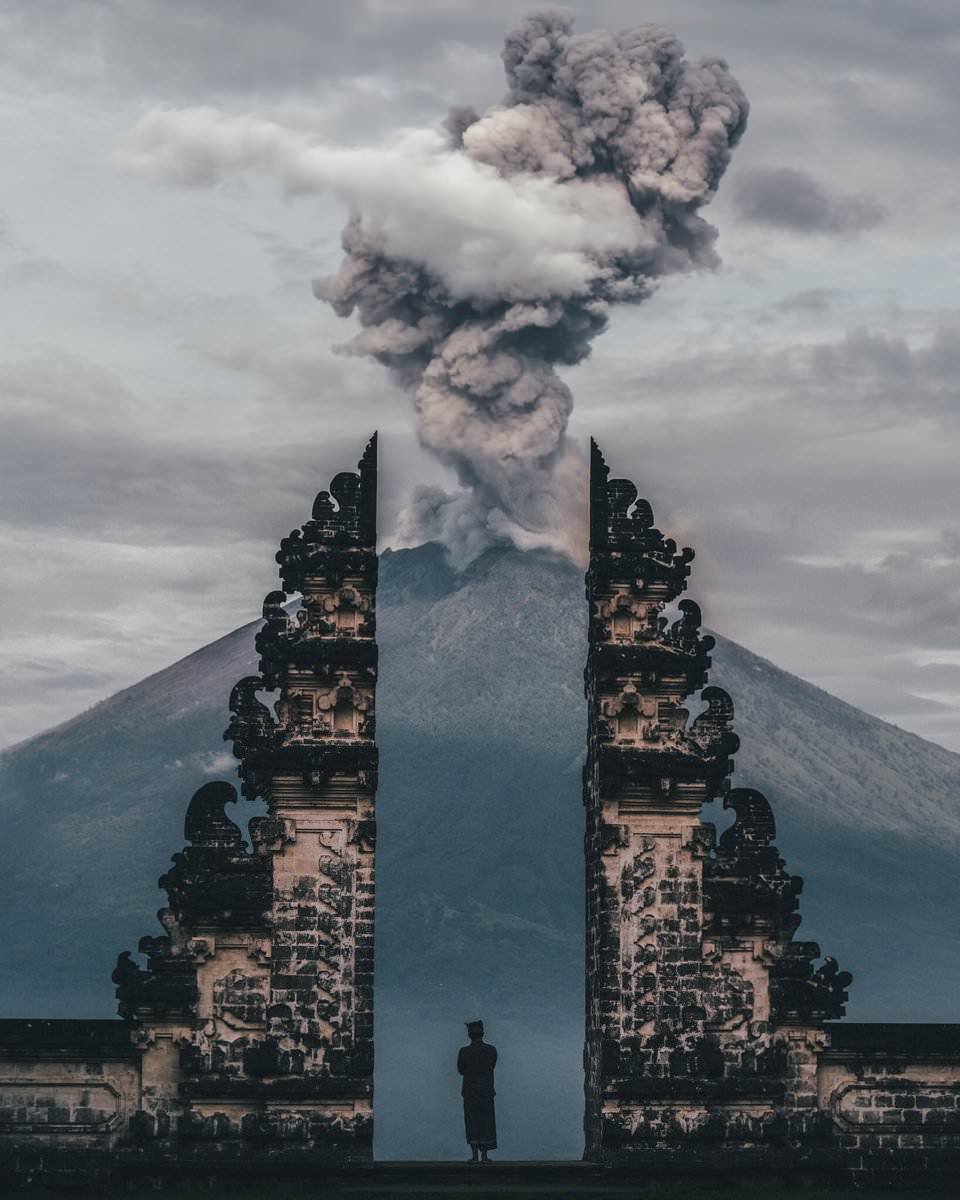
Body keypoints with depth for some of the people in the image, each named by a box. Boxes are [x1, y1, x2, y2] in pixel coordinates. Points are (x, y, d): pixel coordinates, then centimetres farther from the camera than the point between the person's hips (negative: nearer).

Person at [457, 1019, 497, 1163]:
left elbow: (461, 1070, 3)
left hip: (470, 1092, -1)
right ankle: (484, 1156, 5)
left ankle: (475, 1155, -2)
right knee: (486, 1123, 7)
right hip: (487, 1091, 1)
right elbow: (492, 1067, 8)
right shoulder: (491, 1050, -4)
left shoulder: (464, 1052, -9)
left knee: (472, 1124, 3)